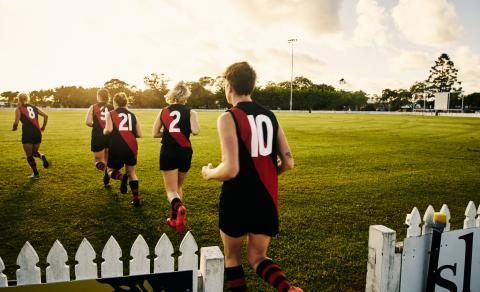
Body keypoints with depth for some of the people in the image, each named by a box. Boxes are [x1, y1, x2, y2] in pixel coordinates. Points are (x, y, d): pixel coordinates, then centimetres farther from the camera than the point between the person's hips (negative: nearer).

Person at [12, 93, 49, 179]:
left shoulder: (19, 109, 1)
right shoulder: (34, 107, 14)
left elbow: (16, 122, -9)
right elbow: (46, 115, 7)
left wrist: (14, 128, 13)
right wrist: (43, 127, 16)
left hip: (27, 134, -4)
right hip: (37, 133, 4)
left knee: (29, 155, 10)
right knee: (34, 152, 23)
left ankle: (36, 174, 10)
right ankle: (41, 156, -11)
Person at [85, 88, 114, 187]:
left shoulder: (93, 107, 3)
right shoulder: (112, 108, 7)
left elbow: (87, 122, -10)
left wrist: (95, 125, 10)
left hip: (98, 137, -2)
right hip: (111, 137, 2)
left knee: (99, 161, 8)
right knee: (107, 160, 21)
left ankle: (106, 171, -25)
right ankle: (106, 181, 24)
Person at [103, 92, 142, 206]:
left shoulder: (110, 114, 5)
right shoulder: (133, 115, 14)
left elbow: (109, 129, -13)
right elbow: (139, 134, 6)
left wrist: (104, 131, 9)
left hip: (117, 147, -3)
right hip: (131, 147, 3)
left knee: (111, 170, 18)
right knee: (131, 172, 19)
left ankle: (122, 177, -17)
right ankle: (136, 198, 11)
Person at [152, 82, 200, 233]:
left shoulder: (163, 111, 7)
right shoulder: (190, 112, -1)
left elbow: (155, 133, 7)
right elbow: (195, 131, -15)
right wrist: (183, 131, 6)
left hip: (167, 153, 0)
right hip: (184, 152, 0)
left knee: (171, 190, 2)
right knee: (178, 186, 22)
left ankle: (178, 207, -30)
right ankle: (175, 218, 26)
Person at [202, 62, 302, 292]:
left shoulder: (228, 118, -12)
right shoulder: (270, 116, 6)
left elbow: (230, 169, -20)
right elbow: (288, 163, 3)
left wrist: (209, 173, 0)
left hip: (237, 201, -5)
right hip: (267, 201, 5)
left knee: (232, 257, 19)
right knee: (257, 257, 17)